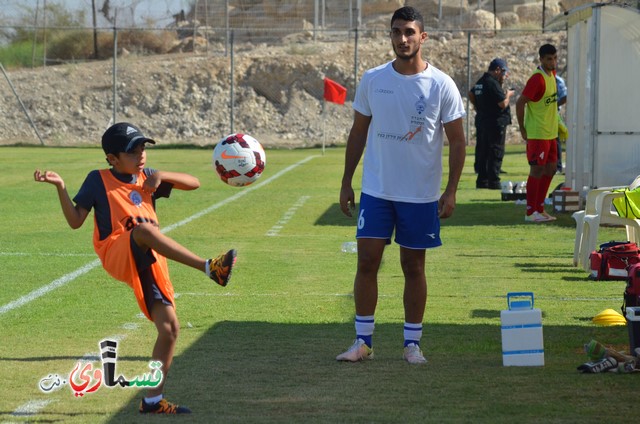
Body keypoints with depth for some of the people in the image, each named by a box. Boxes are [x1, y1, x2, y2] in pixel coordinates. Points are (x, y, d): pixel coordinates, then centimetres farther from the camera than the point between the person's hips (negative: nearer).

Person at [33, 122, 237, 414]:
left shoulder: (146, 177, 20)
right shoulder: (99, 180, 7)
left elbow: (193, 183, 17)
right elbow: (75, 221, 4)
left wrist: (162, 176, 0)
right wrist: (60, 187, -9)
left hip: (150, 262, 6)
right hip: (118, 256, -6)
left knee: (169, 327, -4)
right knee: (142, 227, -39)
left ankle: (153, 399, 7)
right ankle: (208, 268, -52)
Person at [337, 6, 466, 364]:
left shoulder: (441, 85, -6)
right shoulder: (373, 80, 2)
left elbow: (457, 141, -3)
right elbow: (358, 133, 10)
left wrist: (451, 191, -10)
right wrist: (347, 182, 7)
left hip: (421, 195, -2)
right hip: (376, 190, 2)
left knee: (414, 266, 6)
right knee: (367, 261, -1)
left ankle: (413, 342, 16)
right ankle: (363, 341, 8)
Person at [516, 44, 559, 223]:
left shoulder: (552, 74, 9)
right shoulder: (537, 79, -19)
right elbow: (520, 103, -20)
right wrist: (523, 130, -15)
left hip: (550, 132, 9)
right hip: (537, 133, -9)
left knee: (550, 169, 11)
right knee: (537, 170, -6)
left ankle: (540, 209, 19)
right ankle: (530, 212, 0)